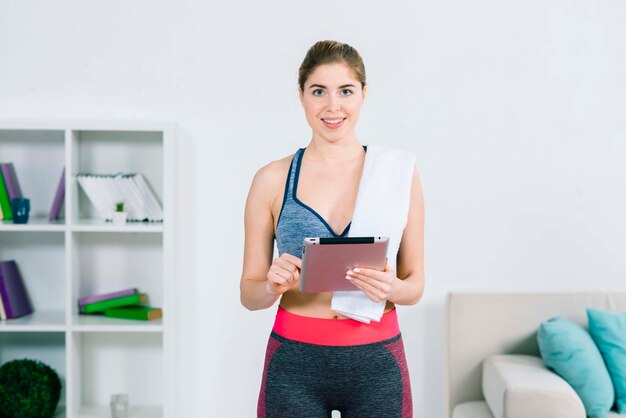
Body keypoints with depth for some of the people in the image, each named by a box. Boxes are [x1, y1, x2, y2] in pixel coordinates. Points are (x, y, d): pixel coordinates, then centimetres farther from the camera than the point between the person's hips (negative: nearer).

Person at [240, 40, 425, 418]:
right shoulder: (272, 180, -2)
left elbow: (415, 283, 4)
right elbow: (249, 292, 2)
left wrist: (393, 289, -18)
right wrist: (272, 287, -19)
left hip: (376, 361, 1)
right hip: (295, 362, 0)